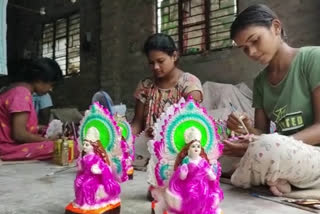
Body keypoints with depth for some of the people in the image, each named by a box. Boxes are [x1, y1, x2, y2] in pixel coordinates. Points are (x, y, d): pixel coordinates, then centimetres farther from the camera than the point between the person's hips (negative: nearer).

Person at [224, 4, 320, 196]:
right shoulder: (260, 81, 9)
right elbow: (263, 132, 6)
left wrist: (274, 146, -28)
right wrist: (249, 130, -18)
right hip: (283, 154, 6)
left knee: (267, 148, -37)